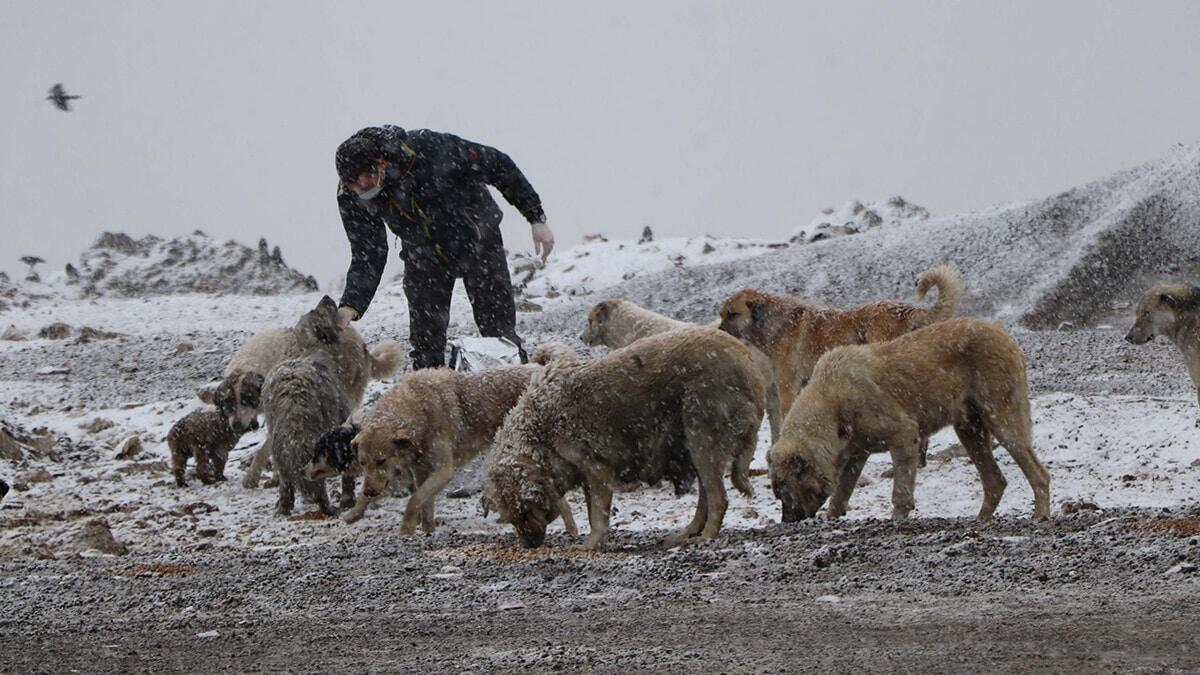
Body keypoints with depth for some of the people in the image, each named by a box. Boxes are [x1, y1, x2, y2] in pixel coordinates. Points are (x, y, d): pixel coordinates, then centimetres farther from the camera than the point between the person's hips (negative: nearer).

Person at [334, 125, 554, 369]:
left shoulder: (429, 148, -34)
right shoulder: (351, 197, -23)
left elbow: (499, 166, -22)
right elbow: (367, 259, -17)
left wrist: (536, 218, -19)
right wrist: (350, 306, -34)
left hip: (477, 242, -2)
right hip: (424, 256, 2)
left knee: (500, 333, 1)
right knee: (425, 343, -4)